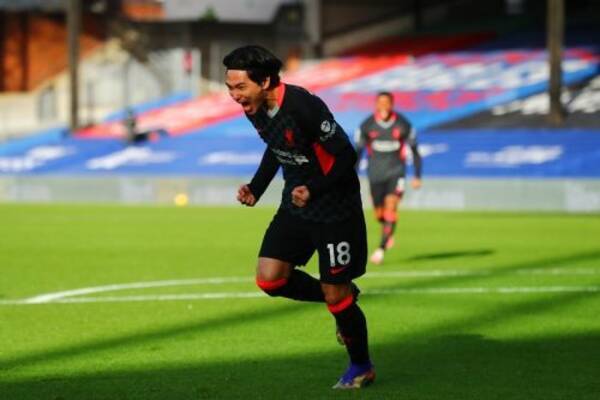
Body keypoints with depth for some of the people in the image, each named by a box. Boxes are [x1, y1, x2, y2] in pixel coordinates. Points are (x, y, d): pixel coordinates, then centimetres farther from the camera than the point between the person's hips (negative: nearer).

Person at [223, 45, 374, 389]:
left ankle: (362, 368, 25)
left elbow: (346, 156, -22)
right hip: (295, 207, 7)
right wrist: (255, 189, 6)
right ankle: (343, 298, 19)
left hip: (335, 209, -7)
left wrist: (314, 190, -32)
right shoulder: (256, 109, -3)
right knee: (269, 278, -6)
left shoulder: (303, 107, -27)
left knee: (335, 294, 0)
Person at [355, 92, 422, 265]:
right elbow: (358, 151, 3)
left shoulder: (403, 125, -7)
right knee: (379, 214, 7)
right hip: (375, 173, 2)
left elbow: (414, 150, 4)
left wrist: (417, 176, 4)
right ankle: (388, 234, 41)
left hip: (396, 172, -2)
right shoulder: (367, 125, -5)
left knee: (391, 207, -19)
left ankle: (381, 248, -18)